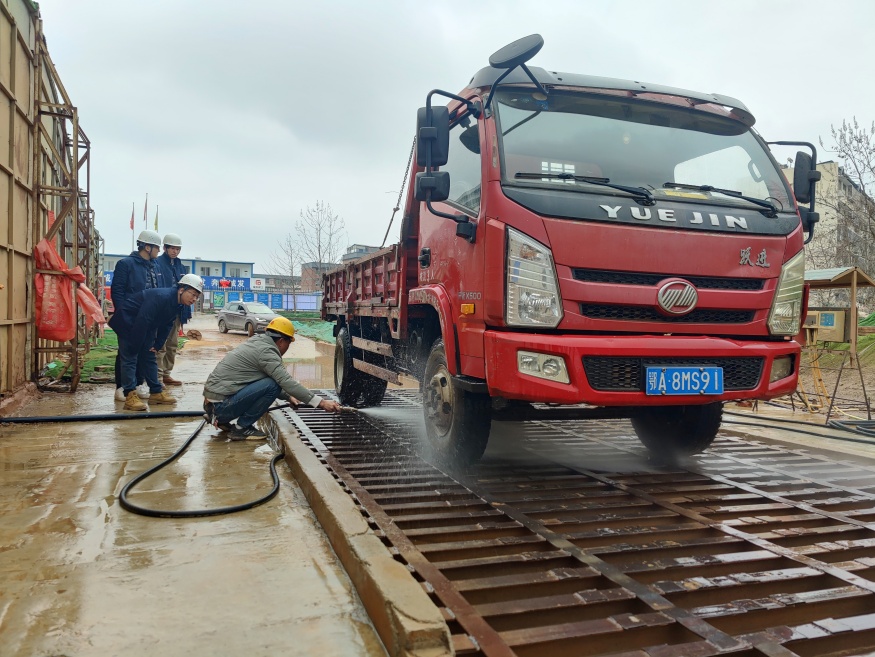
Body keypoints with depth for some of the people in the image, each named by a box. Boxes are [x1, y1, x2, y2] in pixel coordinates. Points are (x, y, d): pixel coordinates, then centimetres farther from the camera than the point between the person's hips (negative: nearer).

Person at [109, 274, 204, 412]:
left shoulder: (177, 304, -2)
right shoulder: (161, 297, -32)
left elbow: (166, 326, 7)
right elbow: (142, 322, -32)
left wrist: (157, 345, 1)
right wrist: (134, 348, -26)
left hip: (145, 327, 9)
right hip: (127, 323, -9)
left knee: (149, 358, 10)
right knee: (129, 358, -12)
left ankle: (156, 392, 16)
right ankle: (130, 396, -14)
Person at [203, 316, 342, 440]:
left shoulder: (256, 343, 14)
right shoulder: (266, 351, -13)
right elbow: (287, 382, -21)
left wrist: (288, 397, 25)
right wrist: (321, 402, -20)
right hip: (221, 403, -10)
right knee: (272, 385, -17)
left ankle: (220, 418, 16)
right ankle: (241, 428, -5)